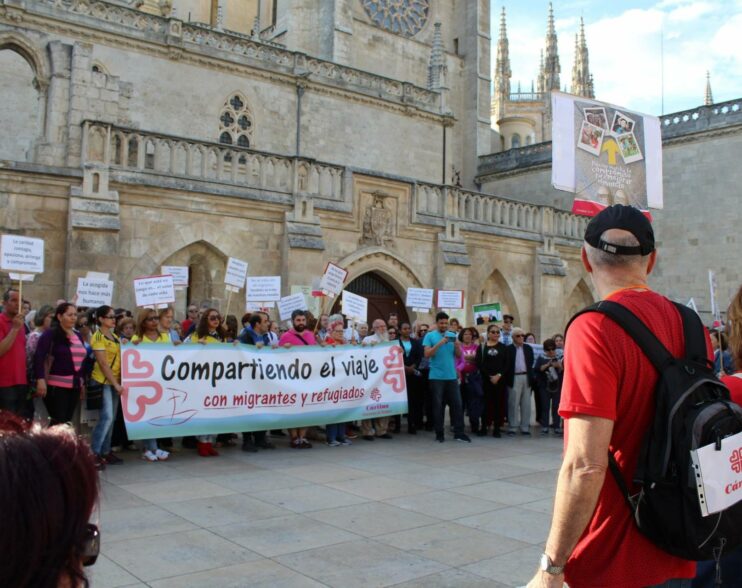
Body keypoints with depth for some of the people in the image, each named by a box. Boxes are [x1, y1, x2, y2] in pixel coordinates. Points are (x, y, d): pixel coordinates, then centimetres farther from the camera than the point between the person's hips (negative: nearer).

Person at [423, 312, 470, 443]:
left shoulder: (453, 335, 10)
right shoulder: (430, 336, -1)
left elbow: (459, 356, 10)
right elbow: (427, 354, -10)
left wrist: (457, 346, -10)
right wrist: (439, 344, -20)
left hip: (452, 376, 4)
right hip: (436, 377, -3)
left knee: (457, 404, 3)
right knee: (438, 405, 3)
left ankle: (459, 432, 8)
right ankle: (439, 433, 10)